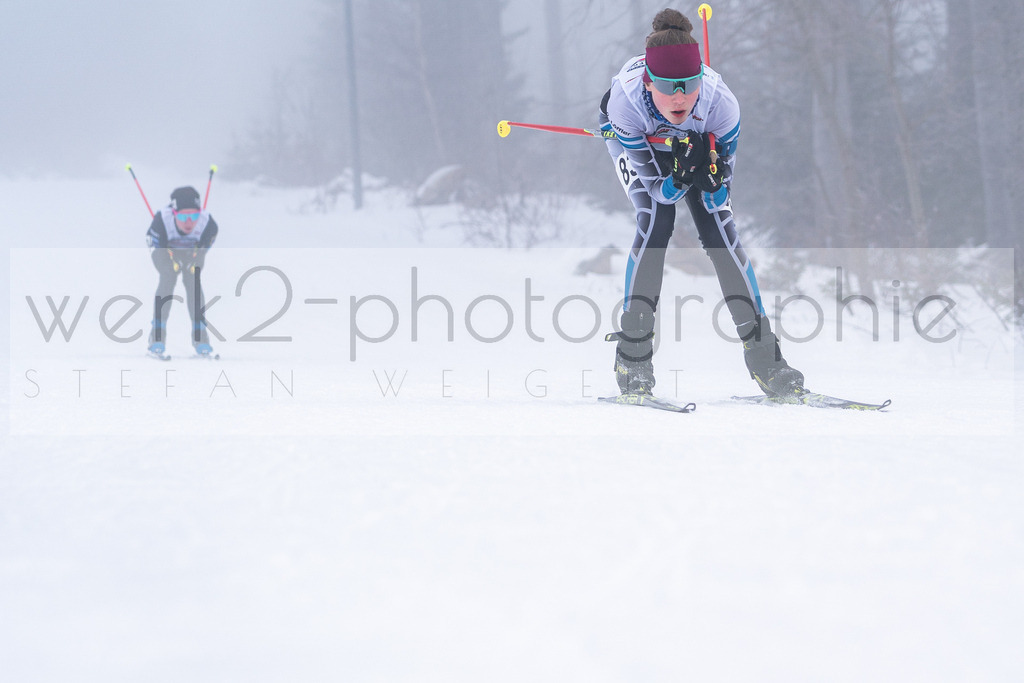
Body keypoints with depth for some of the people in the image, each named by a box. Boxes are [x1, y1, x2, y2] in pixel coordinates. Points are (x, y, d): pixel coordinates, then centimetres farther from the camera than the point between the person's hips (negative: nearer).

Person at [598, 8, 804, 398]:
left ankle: (764, 357, -6)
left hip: (698, 142, 1)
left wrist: (708, 170, -48)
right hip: (634, 143, -1)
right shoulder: (627, 99, -41)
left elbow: (717, 197, -27)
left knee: (719, 228, -14)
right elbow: (659, 189, -31)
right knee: (657, 222, -23)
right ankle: (632, 358, -15)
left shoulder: (720, 103, -38)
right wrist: (681, 174, -51)